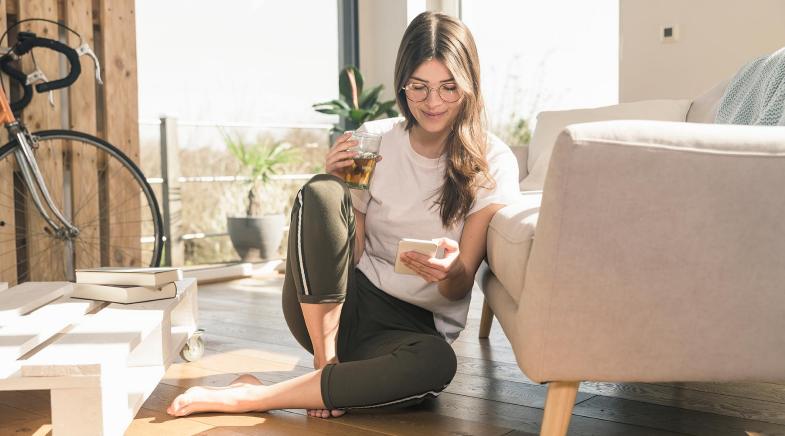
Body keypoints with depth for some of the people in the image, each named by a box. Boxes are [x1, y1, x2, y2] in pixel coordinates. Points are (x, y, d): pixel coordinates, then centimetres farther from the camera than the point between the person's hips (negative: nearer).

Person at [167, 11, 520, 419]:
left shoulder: (493, 163, -5)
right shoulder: (374, 139, -1)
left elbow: (459, 288, -7)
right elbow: (352, 249, 0)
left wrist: (449, 270, -30)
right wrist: (338, 184, -16)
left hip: (413, 325, 0)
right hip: (335, 303, 1)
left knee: (436, 363, -38)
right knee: (320, 193, -26)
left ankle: (250, 397, -25)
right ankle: (327, 361, -18)